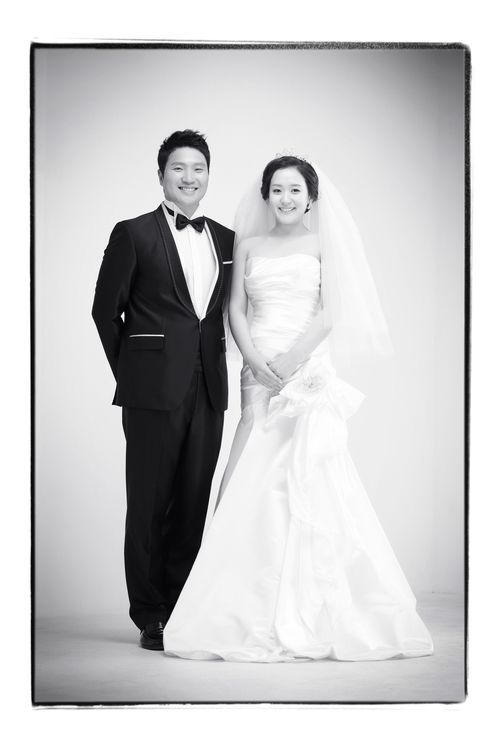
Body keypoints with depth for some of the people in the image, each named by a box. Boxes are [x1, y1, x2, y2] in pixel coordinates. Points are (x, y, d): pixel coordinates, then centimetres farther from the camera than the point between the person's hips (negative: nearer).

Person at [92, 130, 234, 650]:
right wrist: (131, 370, 3)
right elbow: (106, 309, 1)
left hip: (208, 392, 4)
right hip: (154, 392, -4)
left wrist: (211, 361, 10)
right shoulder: (133, 235, 0)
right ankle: (150, 617, 10)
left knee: (194, 504, 7)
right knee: (149, 505, 2)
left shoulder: (226, 240, 13)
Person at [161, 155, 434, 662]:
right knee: (255, 481, -4)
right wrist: (256, 361, -8)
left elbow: (330, 312, -1)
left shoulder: (321, 244, 7)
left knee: (306, 479, -8)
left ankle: (310, 612, -1)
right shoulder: (248, 244, 14)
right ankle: (255, 606, 0)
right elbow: (236, 308, 7)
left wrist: (290, 360, -12)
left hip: (309, 371, -2)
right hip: (259, 374, 2)